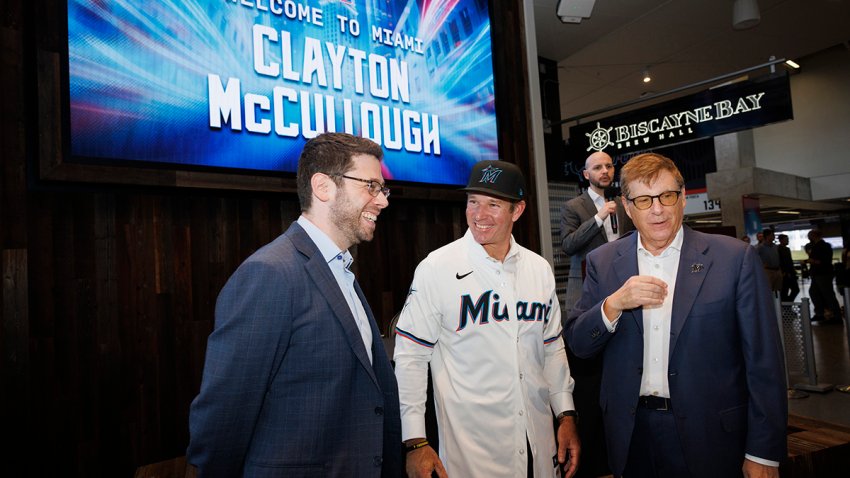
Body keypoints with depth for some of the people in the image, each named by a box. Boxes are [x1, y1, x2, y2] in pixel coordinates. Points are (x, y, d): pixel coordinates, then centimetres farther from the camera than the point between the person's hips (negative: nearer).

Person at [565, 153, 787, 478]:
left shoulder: (735, 258, -8)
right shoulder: (603, 262, -1)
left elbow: (764, 363, -7)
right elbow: (579, 344, -2)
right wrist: (614, 303, -19)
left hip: (711, 438, -2)